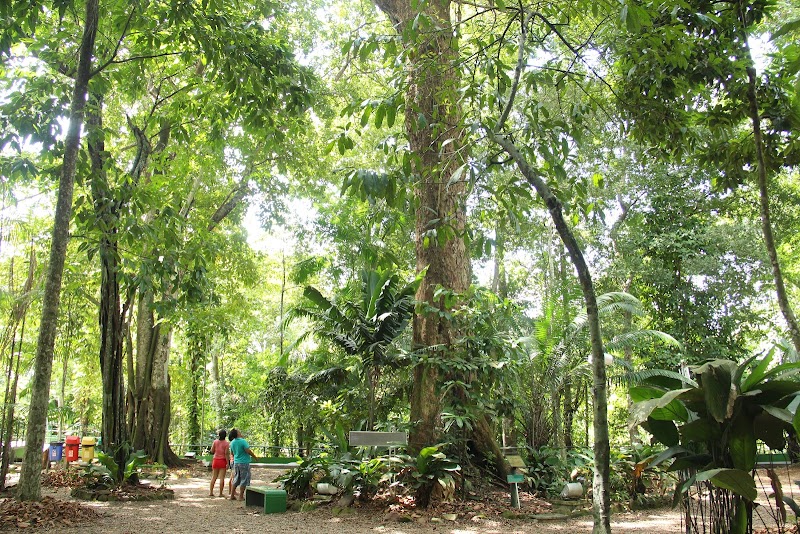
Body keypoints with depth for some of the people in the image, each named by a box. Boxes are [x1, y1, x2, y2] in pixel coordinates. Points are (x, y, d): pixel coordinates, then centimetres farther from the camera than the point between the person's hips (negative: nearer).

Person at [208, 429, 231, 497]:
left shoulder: (215, 441, 0)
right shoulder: (226, 443, -9)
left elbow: (212, 451, 2)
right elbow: (226, 454, -13)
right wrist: (227, 463, -10)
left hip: (215, 460, 4)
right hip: (223, 461, -4)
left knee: (214, 477, 12)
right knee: (222, 478, 0)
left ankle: (210, 492, 11)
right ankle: (220, 493, 1)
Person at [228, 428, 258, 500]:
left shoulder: (232, 443, 4)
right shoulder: (243, 441, -18)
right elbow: (248, 451, -17)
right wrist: (255, 456, -3)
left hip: (236, 462, 7)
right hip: (244, 462, -7)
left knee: (236, 479, 15)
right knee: (244, 480, 2)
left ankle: (232, 495, 16)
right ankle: (241, 496, 3)